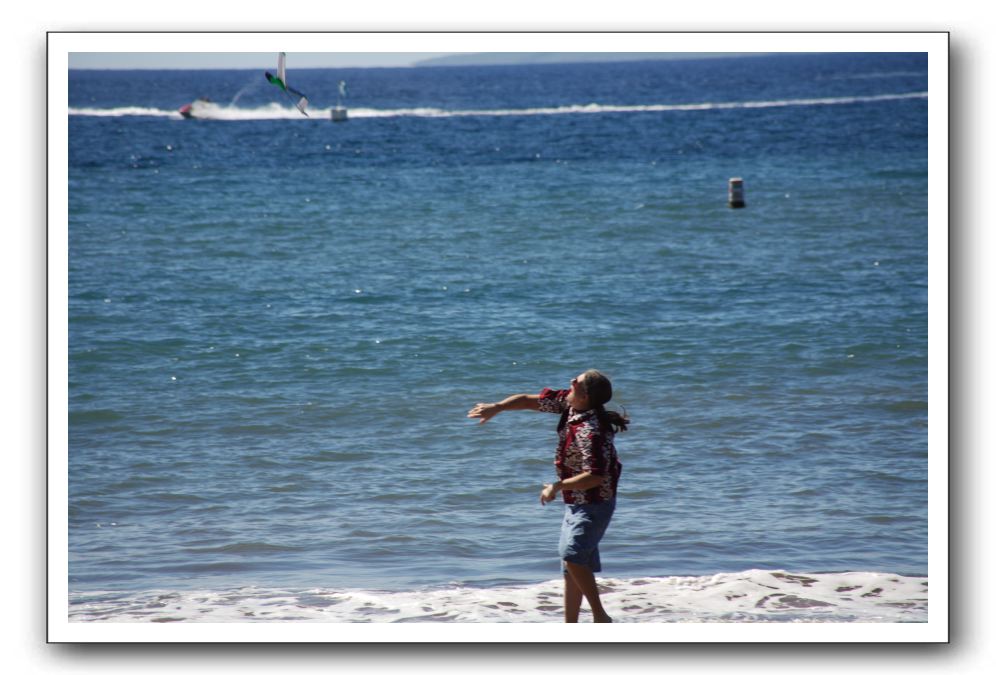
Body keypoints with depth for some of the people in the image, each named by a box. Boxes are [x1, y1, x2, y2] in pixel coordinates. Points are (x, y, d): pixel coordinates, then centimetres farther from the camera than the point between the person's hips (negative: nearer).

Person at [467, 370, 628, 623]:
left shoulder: (591, 432, -28)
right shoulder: (568, 402, -2)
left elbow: (595, 477, -33)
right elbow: (530, 400, 8)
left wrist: (558, 486, -26)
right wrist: (496, 407, -1)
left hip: (594, 504, -10)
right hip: (575, 502, 10)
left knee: (573, 556, -23)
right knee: (571, 564, 12)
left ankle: (600, 617, -16)